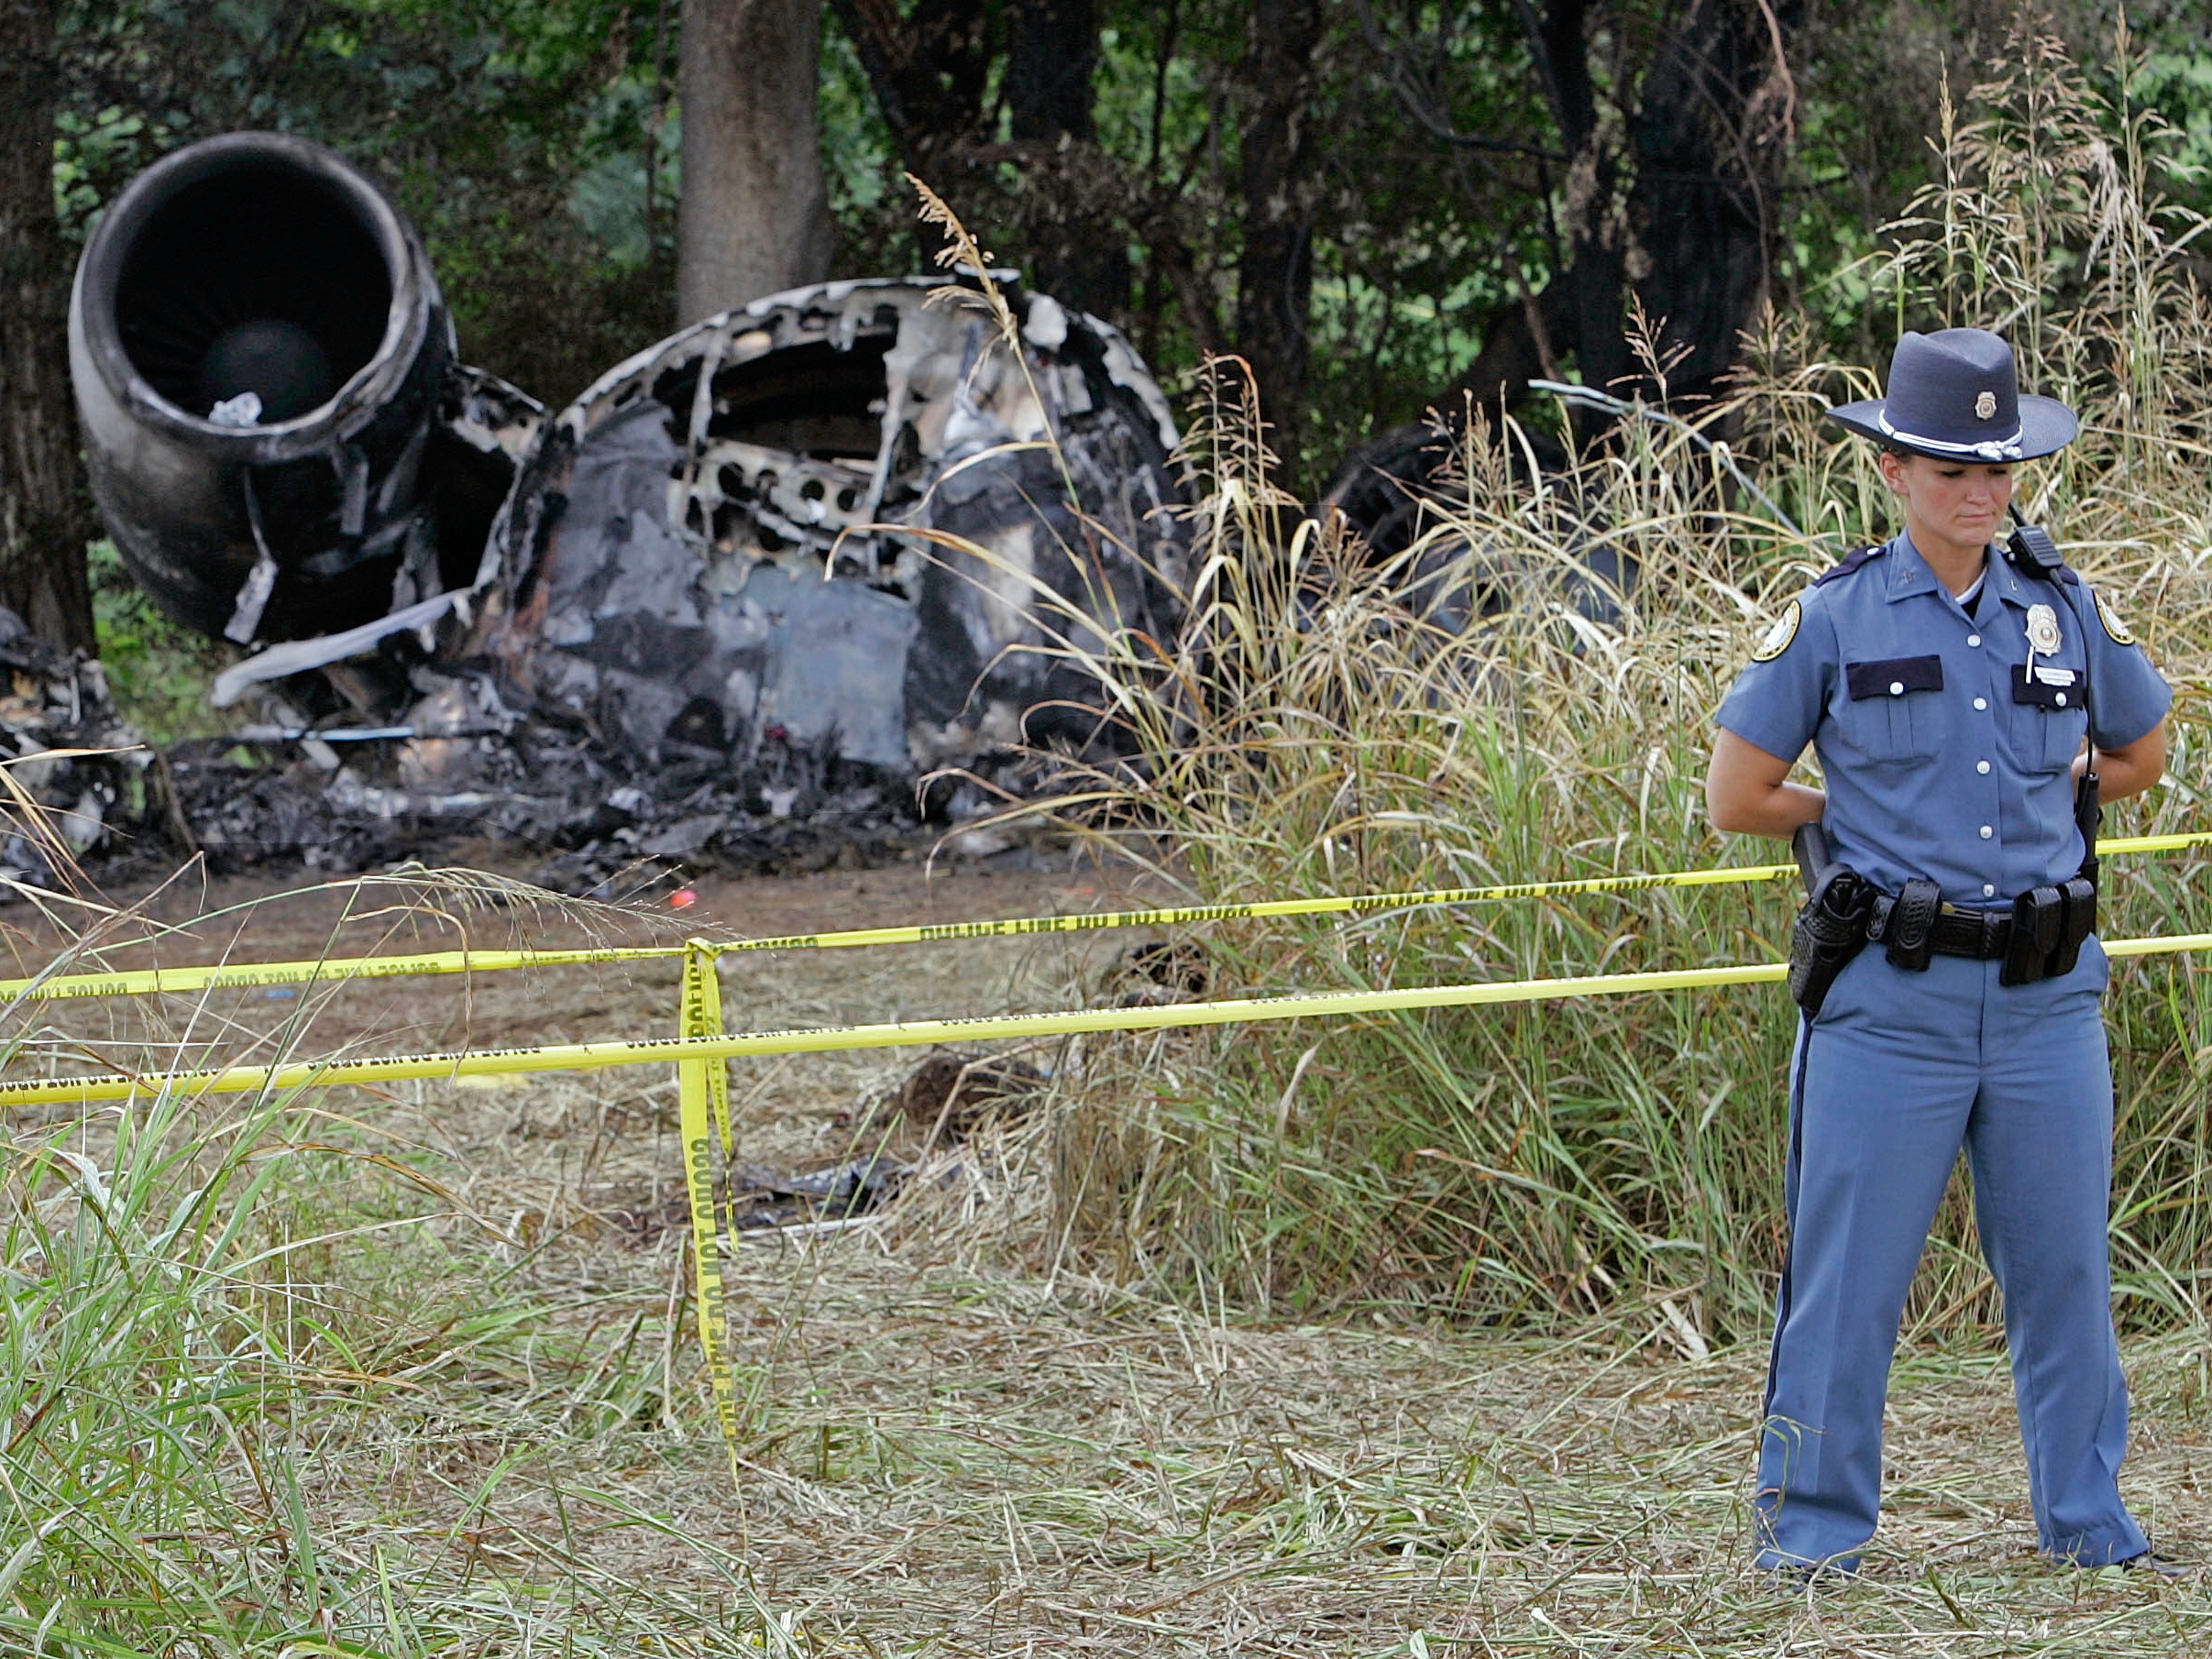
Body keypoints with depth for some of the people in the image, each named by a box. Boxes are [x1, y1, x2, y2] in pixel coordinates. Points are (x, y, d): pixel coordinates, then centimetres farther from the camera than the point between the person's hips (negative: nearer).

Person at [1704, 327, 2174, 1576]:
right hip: (1890, 1002, -3)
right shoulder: (1834, 620, -1)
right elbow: (1736, 800, 4)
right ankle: (1816, 1525, 9)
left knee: (2065, 1269, 9)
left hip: (2048, 1000, 3)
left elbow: (2142, 755, 26)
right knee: (1851, 1273, -1)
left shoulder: (2068, 612, 8)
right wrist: (1871, 817, 9)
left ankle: (2088, 1521, 20)